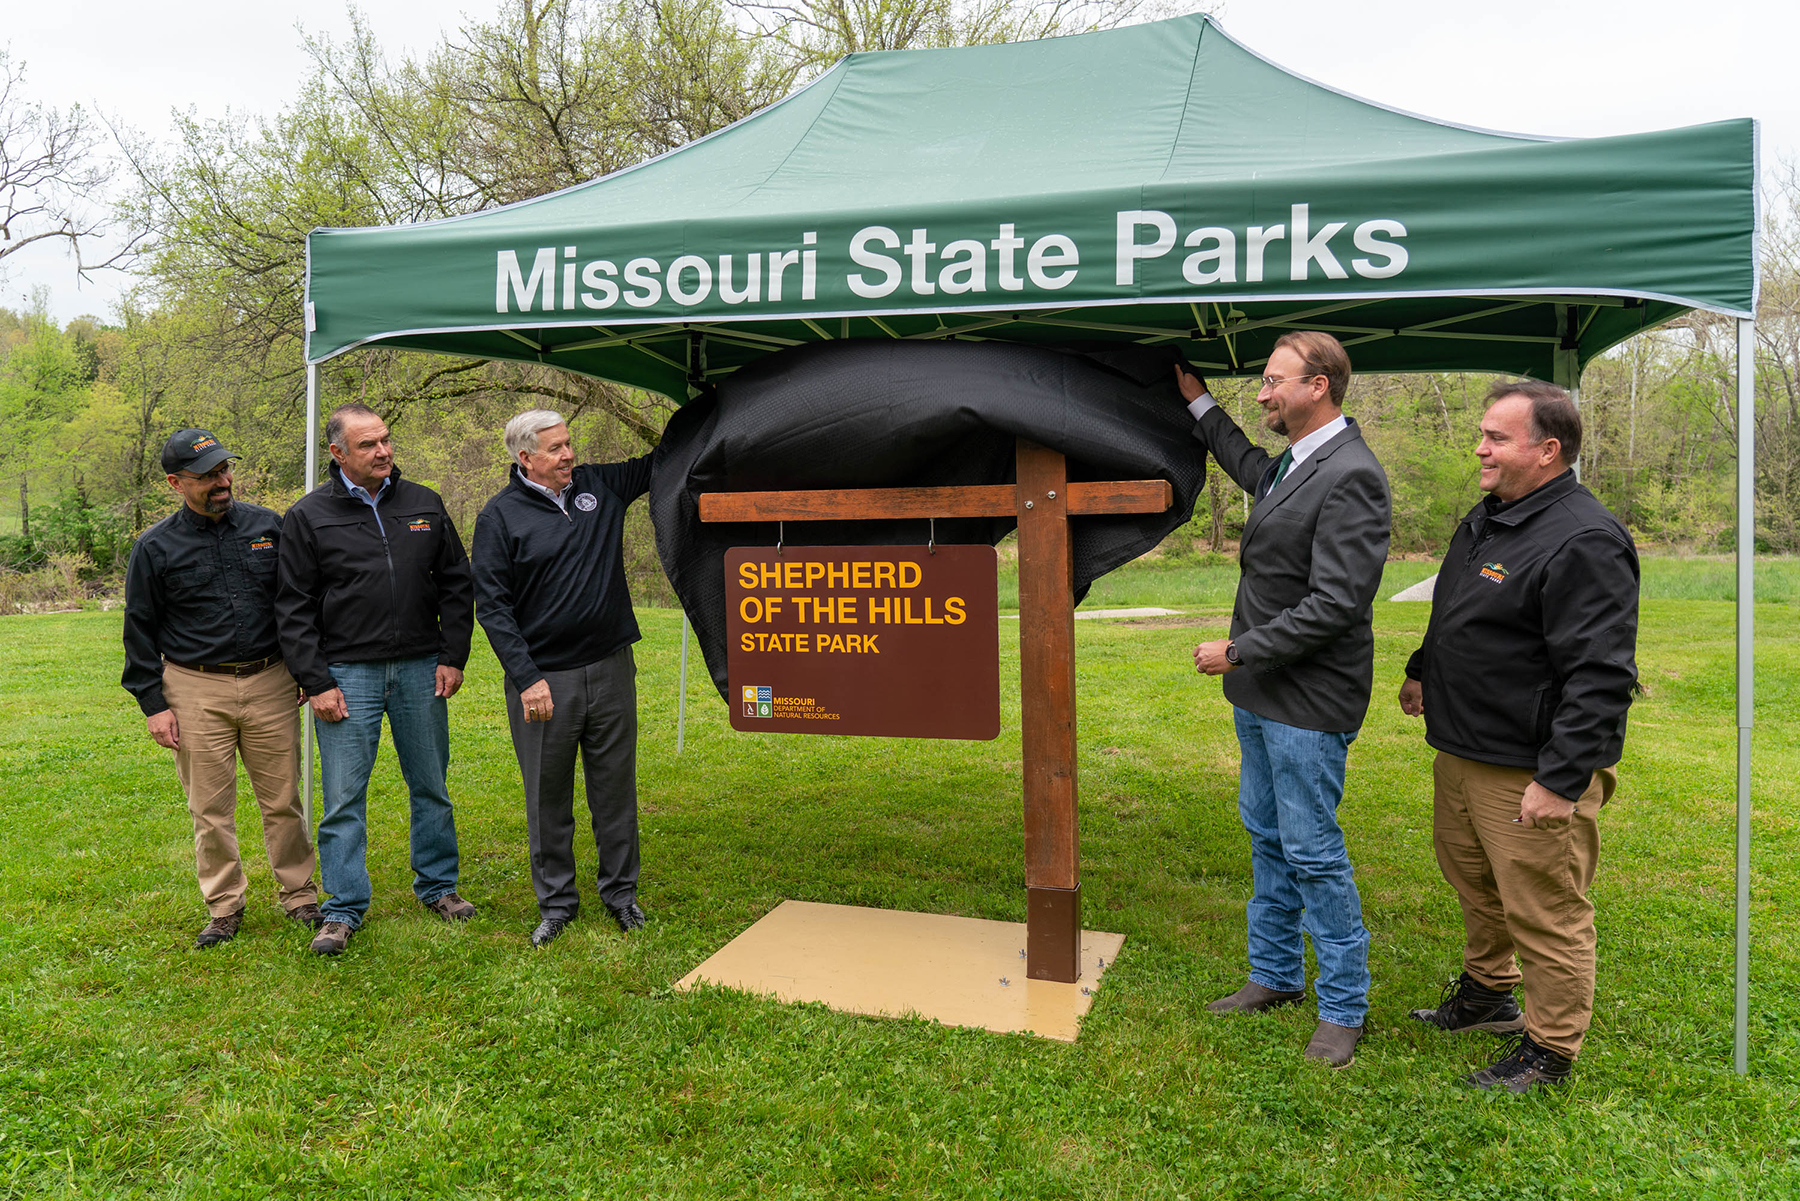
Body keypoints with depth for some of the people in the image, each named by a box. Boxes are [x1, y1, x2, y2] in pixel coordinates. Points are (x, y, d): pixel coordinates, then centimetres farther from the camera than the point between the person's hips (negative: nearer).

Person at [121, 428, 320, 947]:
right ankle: (224, 906, 20)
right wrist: (153, 704, -1)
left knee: (283, 799, 6)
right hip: (195, 692, -1)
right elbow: (140, 631, 5)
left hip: (271, 682, 1)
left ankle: (299, 894, 20)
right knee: (210, 807, 6)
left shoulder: (268, 526, 5)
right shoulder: (155, 548, 1)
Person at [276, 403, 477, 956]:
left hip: (421, 669, 3)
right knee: (344, 797, 1)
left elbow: (456, 583, 10)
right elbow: (294, 608, -1)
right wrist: (316, 682, -7)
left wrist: (453, 657, 3)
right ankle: (344, 911, 13)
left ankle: (438, 886, 28)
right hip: (347, 675, -2)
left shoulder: (424, 504, 6)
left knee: (432, 786, 12)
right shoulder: (308, 517, -1)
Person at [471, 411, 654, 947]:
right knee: (549, 797, 7)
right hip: (542, 680, -3)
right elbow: (492, 606, -6)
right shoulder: (500, 516, -4)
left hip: (611, 669, 3)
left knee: (615, 788, 11)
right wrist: (526, 678, -13)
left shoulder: (599, 485, 7)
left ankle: (620, 892, 25)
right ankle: (556, 901, 23)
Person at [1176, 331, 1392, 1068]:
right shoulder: (1292, 464, 10)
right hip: (1261, 691, 10)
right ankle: (1275, 977, 34)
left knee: (1313, 852, -1)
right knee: (1267, 838, 19)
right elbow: (1252, 469, 37)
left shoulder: (1351, 476, -19)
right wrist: (1200, 403, 36)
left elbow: (1335, 604, -24)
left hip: (1308, 701, -10)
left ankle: (1344, 1008, 16)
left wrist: (1238, 651, -18)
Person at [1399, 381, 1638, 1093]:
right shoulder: (1486, 519, 10)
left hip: (1532, 769, -10)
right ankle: (1487, 992, 44)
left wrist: (1561, 780, -27)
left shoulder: (1583, 541, -21)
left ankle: (1549, 1050, 21)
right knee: (1475, 882, 24)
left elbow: (1601, 678, -26)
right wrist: (1424, 672, 32)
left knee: (1544, 913, 4)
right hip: (1461, 749, 10)